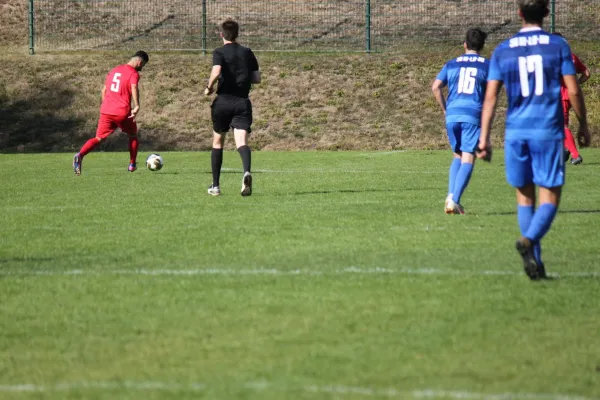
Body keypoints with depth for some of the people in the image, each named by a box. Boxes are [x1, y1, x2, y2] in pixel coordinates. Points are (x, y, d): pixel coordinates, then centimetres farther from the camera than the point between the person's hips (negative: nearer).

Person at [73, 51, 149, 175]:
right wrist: (137, 106, -26)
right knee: (133, 135, 21)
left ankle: (80, 155, -27)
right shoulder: (133, 73, -3)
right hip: (122, 112, -5)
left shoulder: (114, 70, 19)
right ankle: (132, 165, 21)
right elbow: (134, 88, -23)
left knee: (99, 138, -1)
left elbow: (104, 89, 23)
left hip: (106, 111, 5)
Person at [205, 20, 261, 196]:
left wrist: (209, 87, -4)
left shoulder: (219, 52, -3)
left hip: (223, 101, -2)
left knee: (217, 142, 16)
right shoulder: (247, 53, 10)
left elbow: (216, 72, -21)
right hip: (242, 102, 2)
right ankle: (247, 172, -43)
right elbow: (257, 78, 11)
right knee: (242, 142, -11)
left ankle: (215, 185, 20)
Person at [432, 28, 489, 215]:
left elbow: (435, 87, 4)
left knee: (458, 156, 19)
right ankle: (454, 200, -16)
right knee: (468, 159, -3)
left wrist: (445, 109, 12)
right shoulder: (486, 65, 7)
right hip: (473, 116, -3)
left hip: (452, 115, 3)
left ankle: (451, 196, 3)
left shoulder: (451, 64, 14)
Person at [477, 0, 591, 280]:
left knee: (525, 197, 12)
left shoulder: (502, 50, 6)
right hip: (549, 131, -2)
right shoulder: (558, 46, 0)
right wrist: (583, 126, 10)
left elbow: (490, 96, 1)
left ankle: (535, 259, 9)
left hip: (516, 132, 2)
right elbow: (574, 91, -3)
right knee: (550, 198, 1)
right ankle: (529, 240, -24)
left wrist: (484, 138, 3)